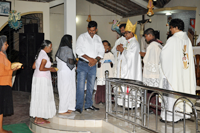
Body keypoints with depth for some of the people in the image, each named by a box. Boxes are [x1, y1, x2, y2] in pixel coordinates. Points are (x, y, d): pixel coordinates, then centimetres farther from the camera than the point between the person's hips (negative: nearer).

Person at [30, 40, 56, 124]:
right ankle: (40, 118, 4)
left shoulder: (39, 54, 12)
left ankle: (37, 117, 18)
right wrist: (50, 69, -11)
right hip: (43, 79, -9)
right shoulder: (44, 55, -16)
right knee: (42, 98, -2)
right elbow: (41, 68, -25)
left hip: (37, 77, 9)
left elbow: (34, 66, 15)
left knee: (38, 98, 12)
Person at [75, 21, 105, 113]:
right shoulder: (82, 37, 0)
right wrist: (89, 58, -16)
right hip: (83, 64, -5)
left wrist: (96, 60, -8)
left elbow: (101, 51, 11)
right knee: (81, 86, -9)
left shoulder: (98, 38, 14)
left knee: (91, 86, 9)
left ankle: (88, 105, 19)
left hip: (93, 65, 5)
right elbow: (78, 50, -9)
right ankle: (79, 107, -6)